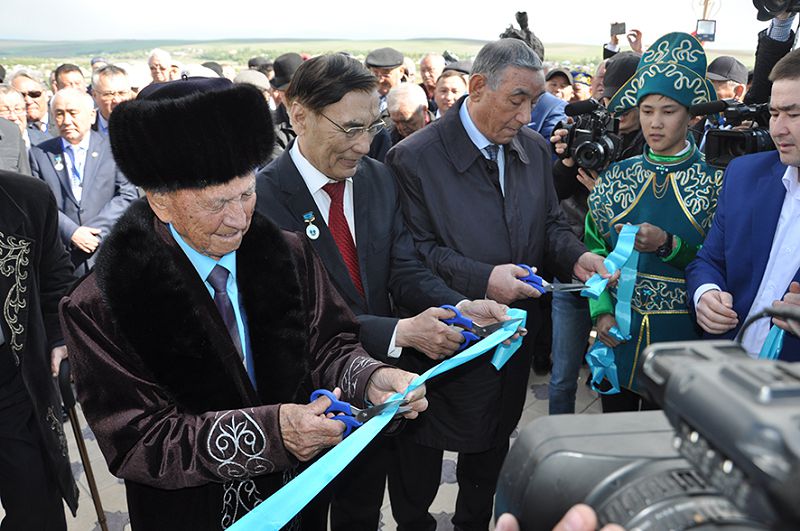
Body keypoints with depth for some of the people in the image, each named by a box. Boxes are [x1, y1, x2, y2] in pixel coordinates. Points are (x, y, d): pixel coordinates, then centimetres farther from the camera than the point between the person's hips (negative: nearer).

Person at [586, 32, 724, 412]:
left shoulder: (716, 182, -4)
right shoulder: (616, 177, 4)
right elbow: (595, 250, 5)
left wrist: (667, 245, -21)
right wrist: (601, 311, -7)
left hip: (681, 339, -2)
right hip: (618, 335, 2)